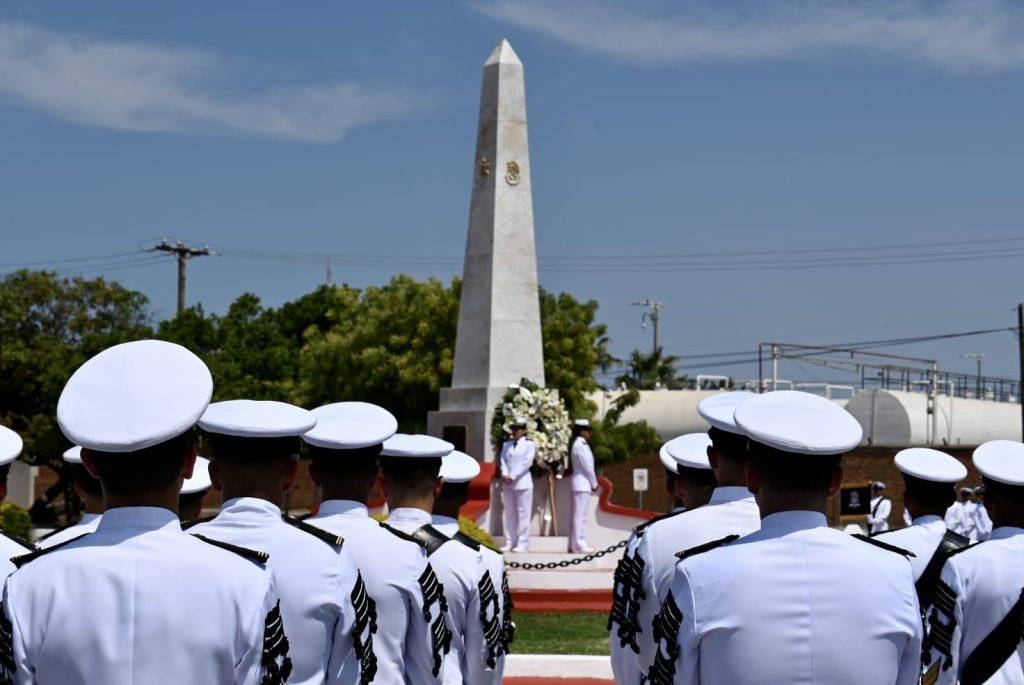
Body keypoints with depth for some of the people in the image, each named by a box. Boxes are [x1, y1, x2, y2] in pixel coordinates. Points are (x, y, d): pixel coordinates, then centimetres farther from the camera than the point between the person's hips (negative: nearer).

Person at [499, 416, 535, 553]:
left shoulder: (529, 444, 0)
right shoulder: (507, 444, 16)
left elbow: (527, 463, -9)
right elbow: (503, 460, 9)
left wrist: (513, 476, -14)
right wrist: (505, 474, -10)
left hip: (522, 483, -5)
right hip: (508, 484, 5)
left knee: (523, 514, -5)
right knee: (510, 514, 6)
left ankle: (522, 544, -4)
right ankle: (510, 543, 8)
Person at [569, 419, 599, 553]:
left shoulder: (579, 444, 15)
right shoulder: (581, 445, -15)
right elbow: (587, 466, -15)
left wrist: (592, 483, 11)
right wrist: (594, 484, -6)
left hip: (581, 483, 10)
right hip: (583, 483, -10)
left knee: (578, 515, 11)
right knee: (580, 515, -8)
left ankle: (574, 544, 14)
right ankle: (579, 545, -8)